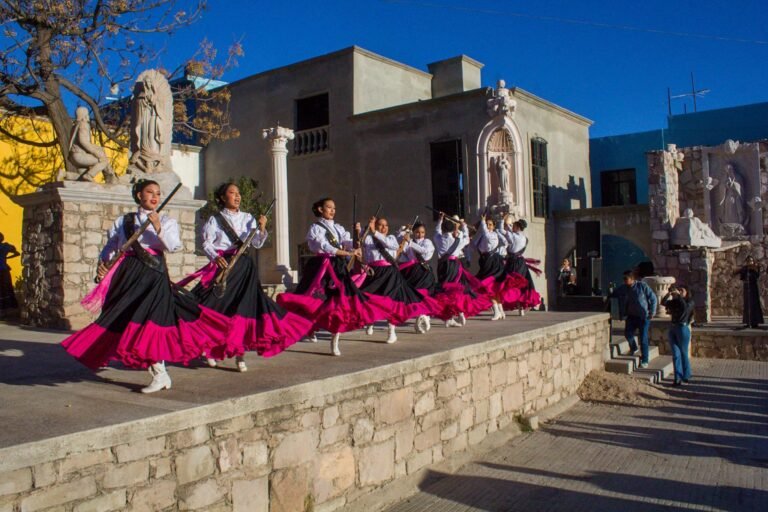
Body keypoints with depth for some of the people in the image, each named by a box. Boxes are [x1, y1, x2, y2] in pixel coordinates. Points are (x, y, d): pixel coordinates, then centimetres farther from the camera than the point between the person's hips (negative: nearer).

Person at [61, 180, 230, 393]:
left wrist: (158, 228, -17)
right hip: (129, 274, 4)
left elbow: (175, 246, -7)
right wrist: (103, 263, -4)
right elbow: (111, 246, 13)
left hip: (154, 274, -4)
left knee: (149, 319, -15)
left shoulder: (166, 221, 9)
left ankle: (159, 374, -9)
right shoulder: (123, 221, 15)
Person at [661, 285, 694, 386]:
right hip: (673, 328, 4)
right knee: (676, 354, 2)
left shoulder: (690, 302, -1)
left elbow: (685, 307, -22)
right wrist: (669, 293, -13)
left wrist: (678, 295, -22)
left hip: (683, 328, -4)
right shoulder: (675, 301, 12)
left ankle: (686, 376, 20)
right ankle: (678, 378, 3)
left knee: (684, 354, 6)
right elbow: (663, 302, -2)